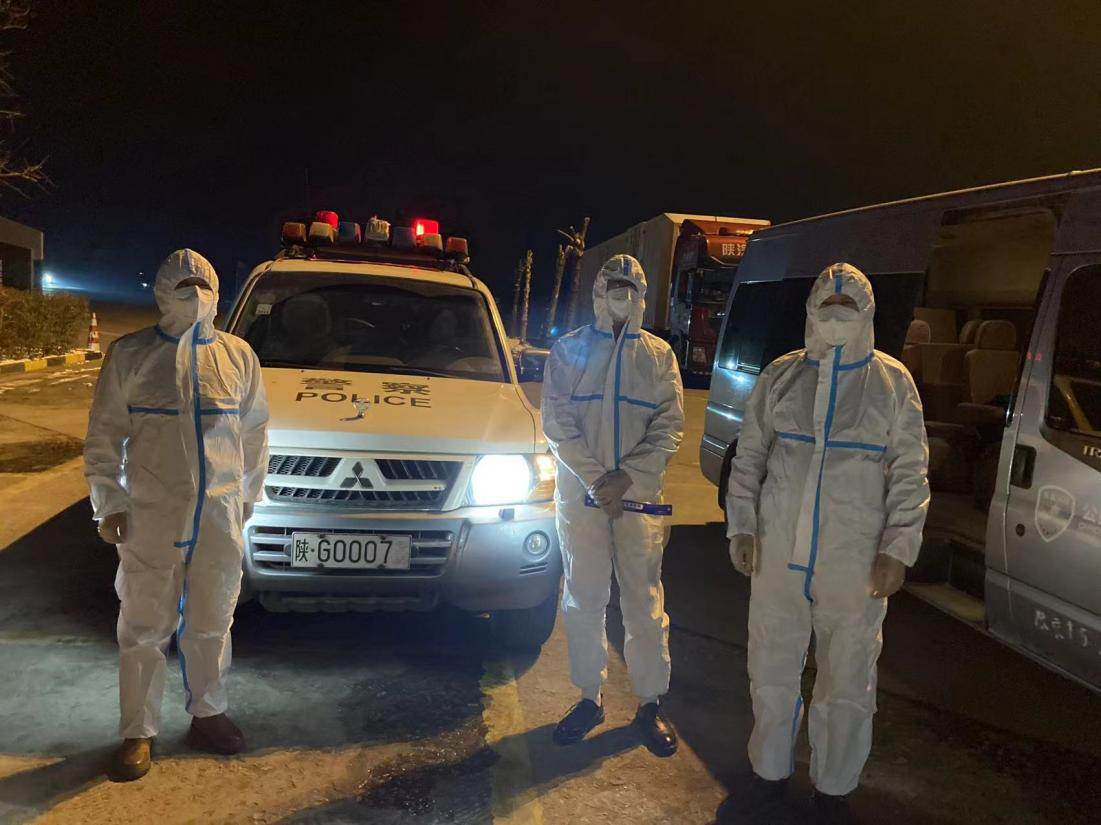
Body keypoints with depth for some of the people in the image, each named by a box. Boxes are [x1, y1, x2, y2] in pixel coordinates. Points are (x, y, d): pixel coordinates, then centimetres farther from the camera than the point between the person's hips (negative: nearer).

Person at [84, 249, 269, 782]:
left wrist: (249, 493, 13)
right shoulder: (130, 355, -1)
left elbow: (254, 432, 13)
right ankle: (138, 734, 20)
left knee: (212, 624, 14)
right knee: (143, 629, 6)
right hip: (151, 517, -2)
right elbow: (103, 436, 2)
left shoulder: (237, 356, 5)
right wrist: (108, 502, -3)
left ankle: (208, 715, 31)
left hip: (220, 517, 2)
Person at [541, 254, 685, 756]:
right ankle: (590, 697, 22)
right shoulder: (569, 350, 5)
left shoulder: (658, 356, 7)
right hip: (580, 494, 0)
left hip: (639, 495, 0)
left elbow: (670, 427, 0)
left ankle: (650, 703, 16)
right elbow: (557, 422, -3)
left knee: (644, 602, 4)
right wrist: (596, 478, -13)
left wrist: (626, 476, -13)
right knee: (583, 601, 8)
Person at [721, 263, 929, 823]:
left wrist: (897, 549, -7)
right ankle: (769, 776, 32)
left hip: (856, 562, -2)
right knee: (771, 673, 13)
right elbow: (748, 457, 9)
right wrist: (742, 526, 2)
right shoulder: (780, 376, 5)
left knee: (847, 683, 9)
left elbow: (910, 474, 0)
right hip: (778, 553, 2)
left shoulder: (892, 382, 0)